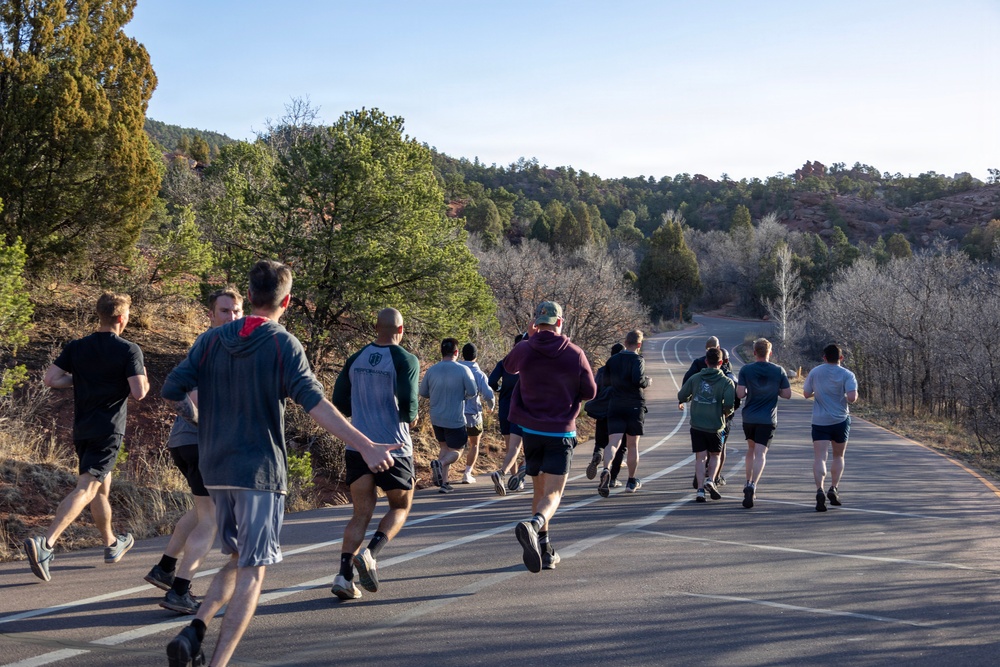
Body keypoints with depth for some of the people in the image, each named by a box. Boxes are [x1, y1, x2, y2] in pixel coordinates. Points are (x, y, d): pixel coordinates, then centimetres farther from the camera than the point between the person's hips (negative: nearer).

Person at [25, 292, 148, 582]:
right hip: (108, 430, -6)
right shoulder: (129, 350, -9)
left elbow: (50, 378, -1)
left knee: (102, 489, 21)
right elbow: (139, 393, -16)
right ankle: (45, 543, -28)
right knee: (86, 489, -12)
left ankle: (112, 544, 36)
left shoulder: (76, 347, 5)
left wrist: (80, 379, 13)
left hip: (81, 429, 6)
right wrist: (144, 380, 6)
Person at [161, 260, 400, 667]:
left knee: (238, 560, 20)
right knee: (252, 571, 2)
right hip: (260, 471, -5)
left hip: (215, 470, 5)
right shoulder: (284, 346, -9)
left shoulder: (211, 340, 5)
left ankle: (193, 632, 2)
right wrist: (366, 447, -24)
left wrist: (196, 418, 21)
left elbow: (172, 390, 0)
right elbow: (315, 404, -20)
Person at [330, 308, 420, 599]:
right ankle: (370, 553, -9)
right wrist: (411, 419, 5)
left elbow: (339, 403, 9)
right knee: (400, 507, 15)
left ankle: (344, 575, -7)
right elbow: (408, 406, -17)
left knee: (361, 513, 9)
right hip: (394, 447, -4)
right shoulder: (406, 360, -8)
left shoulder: (355, 359, 8)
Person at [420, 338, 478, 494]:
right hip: (456, 419, -4)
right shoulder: (463, 370, -12)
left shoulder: (432, 370, -2)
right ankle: (440, 463, -23)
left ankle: (443, 482, 8)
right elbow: (473, 392, -12)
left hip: (436, 418, 4)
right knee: (456, 450, 8)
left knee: (444, 447, 19)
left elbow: (423, 392, 5)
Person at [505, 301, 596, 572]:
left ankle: (545, 550, 21)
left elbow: (509, 366, 19)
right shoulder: (575, 354, -7)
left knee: (539, 490, 17)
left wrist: (528, 339, 25)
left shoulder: (523, 350, -5)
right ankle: (533, 525, -36)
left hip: (530, 431, 3)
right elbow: (590, 392, 2)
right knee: (552, 494, -5)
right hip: (561, 433, -3)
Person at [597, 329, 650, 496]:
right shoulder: (637, 360, -9)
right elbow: (638, 379, -24)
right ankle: (632, 482, 23)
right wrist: (647, 381, -4)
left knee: (613, 443, -8)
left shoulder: (612, 360, 7)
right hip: (635, 407, -2)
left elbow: (606, 380, 15)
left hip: (615, 406, 3)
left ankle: (606, 469, -37)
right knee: (633, 445, 12)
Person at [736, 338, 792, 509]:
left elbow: (740, 394, -12)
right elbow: (787, 394, -2)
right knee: (760, 453, -5)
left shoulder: (745, 370, -6)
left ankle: (748, 484, 24)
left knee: (751, 449, 21)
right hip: (768, 419, -1)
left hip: (749, 417, 1)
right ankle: (752, 485, -23)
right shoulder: (778, 371, -3)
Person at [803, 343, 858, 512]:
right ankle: (833, 488, 8)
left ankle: (819, 490, -25)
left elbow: (806, 394, 9)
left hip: (819, 422, 0)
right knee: (838, 456, 18)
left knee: (819, 458, -6)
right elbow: (852, 398, -18)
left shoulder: (815, 372, 1)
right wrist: (855, 394, 4)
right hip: (840, 421, 0)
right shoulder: (847, 375, -6)